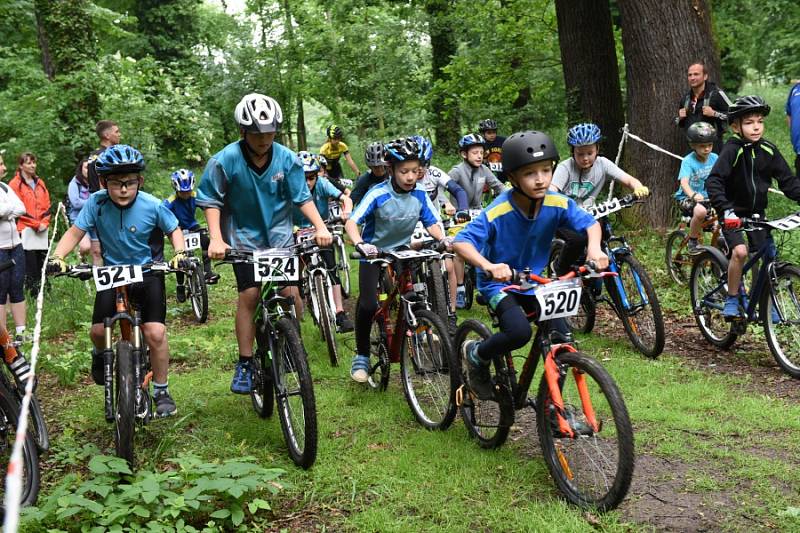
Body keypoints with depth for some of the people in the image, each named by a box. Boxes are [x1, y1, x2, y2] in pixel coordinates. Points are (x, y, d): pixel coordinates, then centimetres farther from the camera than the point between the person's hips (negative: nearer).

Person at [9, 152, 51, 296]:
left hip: (42, 230, 5)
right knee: (30, 263, -6)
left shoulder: (40, 183, 16)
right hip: (26, 230, -5)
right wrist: (36, 224, -10)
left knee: (42, 261, 5)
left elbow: (47, 205, 15)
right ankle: (32, 291, -1)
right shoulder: (15, 184, -2)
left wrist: (45, 222, -1)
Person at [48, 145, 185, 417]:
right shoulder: (97, 203, -17)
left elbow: (174, 230, -2)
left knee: (155, 333, -14)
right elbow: (75, 232, -10)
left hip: (148, 272, -1)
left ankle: (161, 391, 5)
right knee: (99, 330, -6)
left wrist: (179, 252, -19)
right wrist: (58, 256, -25)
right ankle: (101, 353, 34)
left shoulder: (153, 205, -18)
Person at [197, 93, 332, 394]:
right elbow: (211, 201, -10)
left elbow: (302, 197, -5)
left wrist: (320, 226, -20)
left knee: (291, 293, -9)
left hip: (279, 236, 2)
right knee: (249, 295, -11)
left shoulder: (287, 159, -10)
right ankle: (245, 364, -1)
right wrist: (216, 238, -22)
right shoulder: (226, 160, -16)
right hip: (244, 237, -2)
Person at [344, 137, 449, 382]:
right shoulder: (378, 194, -22)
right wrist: (360, 244, -47)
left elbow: (431, 223, -6)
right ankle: (361, 356, 3)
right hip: (374, 253, -4)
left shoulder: (419, 194, -10)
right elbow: (351, 223, -28)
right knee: (368, 305, -17)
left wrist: (443, 239, -27)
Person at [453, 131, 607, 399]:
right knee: (519, 331, -30)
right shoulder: (498, 212, -27)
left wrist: (594, 248, -26)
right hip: (499, 283, -5)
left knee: (562, 339, -9)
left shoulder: (558, 204, -15)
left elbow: (590, 223, -4)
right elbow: (461, 241, -33)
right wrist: (489, 266, -50)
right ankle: (476, 354, 1)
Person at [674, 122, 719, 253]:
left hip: (707, 197, 5)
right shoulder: (688, 161, -16)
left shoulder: (714, 158, -1)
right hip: (687, 198, -5)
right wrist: (693, 195, -50)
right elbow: (684, 182, -31)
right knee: (701, 211, -35)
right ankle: (692, 242, -13)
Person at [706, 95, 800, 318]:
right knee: (740, 251, -23)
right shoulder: (732, 149, -19)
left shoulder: (768, 150, -4)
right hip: (734, 213, -5)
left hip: (757, 212, 5)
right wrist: (725, 210, -40)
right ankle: (732, 299, -4)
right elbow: (713, 182, -28)